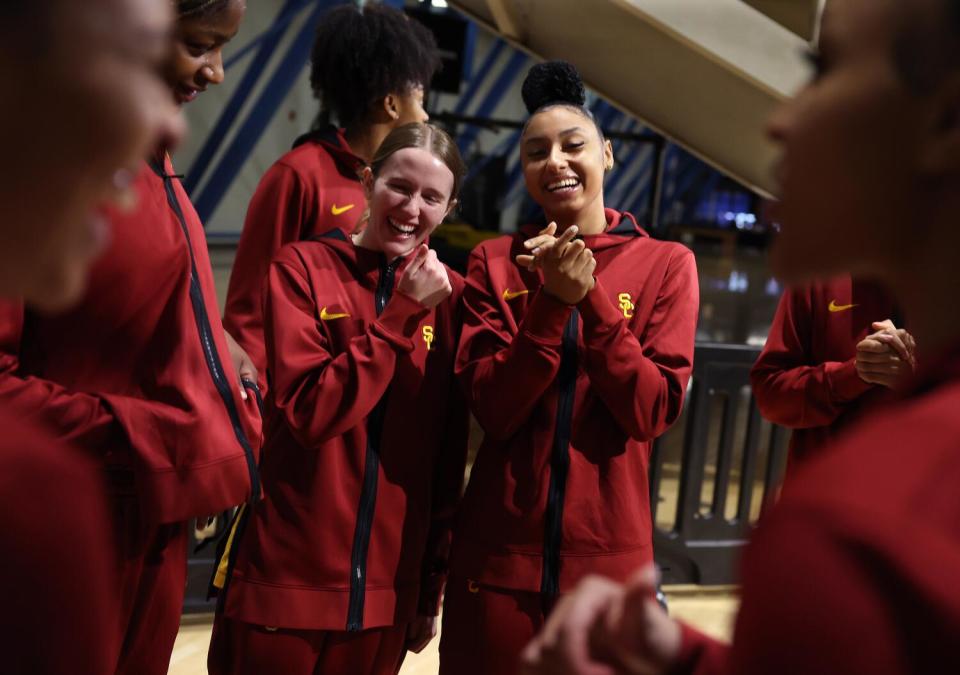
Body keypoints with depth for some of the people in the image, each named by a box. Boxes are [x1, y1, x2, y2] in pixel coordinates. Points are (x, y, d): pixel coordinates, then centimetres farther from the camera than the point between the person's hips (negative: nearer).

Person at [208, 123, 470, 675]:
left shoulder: (450, 295, 3)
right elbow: (308, 413, -15)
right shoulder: (302, 268, -4)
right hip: (285, 581, -2)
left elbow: (449, 457, 5)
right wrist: (400, 313, -17)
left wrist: (432, 585, 7)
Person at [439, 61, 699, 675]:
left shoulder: (665, 264, 0)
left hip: (608, 552, 0)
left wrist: (590, 296, -16)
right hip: (499, 554, 1)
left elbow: (652, 411, -9)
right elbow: (493, 410, -7)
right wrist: (552, 302, -18)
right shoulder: (495, 262, 3)